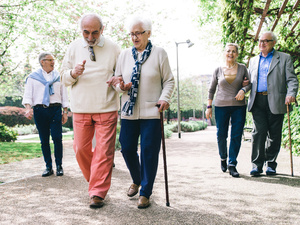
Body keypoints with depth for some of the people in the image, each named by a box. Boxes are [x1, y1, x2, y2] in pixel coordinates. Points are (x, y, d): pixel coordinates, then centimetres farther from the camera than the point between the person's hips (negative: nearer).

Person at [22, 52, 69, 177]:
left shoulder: (59, 76, 15)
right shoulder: (33, 77, 11)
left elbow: (64, 95, 16)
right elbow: (27, 94, 5)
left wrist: (65, 112, 9)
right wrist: (28, 108, -13)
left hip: (55, 109, 0)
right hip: (39, 110, 0)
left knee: (57, 138, -9)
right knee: (44, 140, 3)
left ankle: (59, 166, 3)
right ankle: (48, 167, 11)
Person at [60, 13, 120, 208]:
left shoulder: (113, 48, 3)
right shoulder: (74, 47, 8)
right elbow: (64, 77, 11)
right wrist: (73, 73, -12)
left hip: (106, 108, -2)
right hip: (81, 108, 2)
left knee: (104, 151, -5)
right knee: (81, 148, 6)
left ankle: (98, 193, 4)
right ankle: (94, 179, 31)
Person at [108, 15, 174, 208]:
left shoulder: (159, 53, 2)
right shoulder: (124, 55, 11)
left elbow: (169, 80, 3)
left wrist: (165, 98, -13)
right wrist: (121, 86, -8)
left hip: (151, 112, -3)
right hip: (129, 111, 4)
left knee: (149, 152, -2)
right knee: (127, 148, 6)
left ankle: (145, 193, 13)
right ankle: (136, 180, 35)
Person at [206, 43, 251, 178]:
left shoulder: (242, 68, 6)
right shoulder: (218, 70, 5)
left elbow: (249, 83, 12)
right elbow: (211, 89, 10)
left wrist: (243, 90, -11)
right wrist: (209, 106, 4)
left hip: (239, 106, 0)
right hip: (221, 106, 0)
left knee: (236, 136, -3)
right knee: (221, 135, 3)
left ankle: (232, 164, 7)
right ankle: (223, 158, 30)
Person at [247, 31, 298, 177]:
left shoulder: (284, 58, 9)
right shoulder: (253, 61, 22)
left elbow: (292, 79, 1)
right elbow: (249, 81, 26)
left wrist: (291, 94, -17)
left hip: (276, 102, -2)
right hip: (257, 101, 2)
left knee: (274, 134, 2)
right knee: (259, 131, -9)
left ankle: (271, 164, 15)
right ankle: (257, 164, -4)